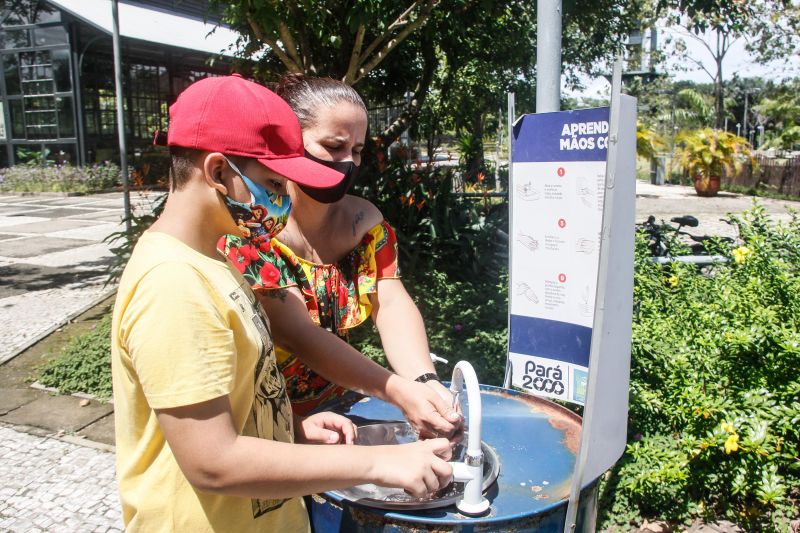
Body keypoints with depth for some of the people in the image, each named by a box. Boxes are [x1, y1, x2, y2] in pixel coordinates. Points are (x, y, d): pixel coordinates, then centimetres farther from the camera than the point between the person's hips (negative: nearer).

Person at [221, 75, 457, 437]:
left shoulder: (364, 221, 0)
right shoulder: (246, 231, -19)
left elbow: (391, 304, -12)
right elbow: (299, 336, -26)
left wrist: (424, 380, -30)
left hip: (336, 407, 4)